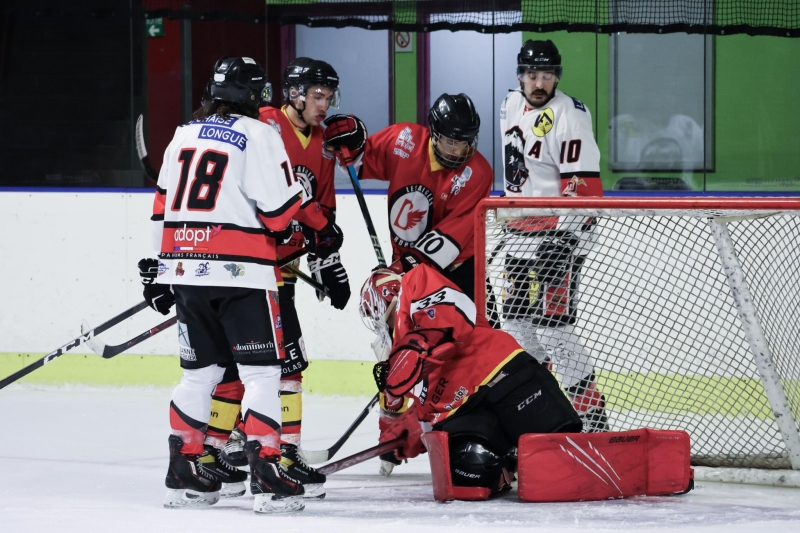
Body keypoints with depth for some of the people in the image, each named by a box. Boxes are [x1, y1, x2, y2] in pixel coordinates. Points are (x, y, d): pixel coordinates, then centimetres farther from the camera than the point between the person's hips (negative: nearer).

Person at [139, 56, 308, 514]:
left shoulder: (183, 136, 15)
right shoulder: (260, 136, -5)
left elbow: (164, 208, 19)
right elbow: (282, 210, -9)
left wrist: (160, 270, 25)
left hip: (184, 267, 6)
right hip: (240, 270, -6)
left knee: (201, 370, 16)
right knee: (262, 371, -2)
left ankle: (186, 474, 17)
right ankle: (267, 477, -11)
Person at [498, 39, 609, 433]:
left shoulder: (568, 115, -17)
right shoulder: (512, 105, 10)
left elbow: (582, 183, -22)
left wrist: (565, 237, -26)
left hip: (557, 234, -9)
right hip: (520, 232, 9)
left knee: (551, 325, -13)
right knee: (517, 316, 12)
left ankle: (591, 414, -9)